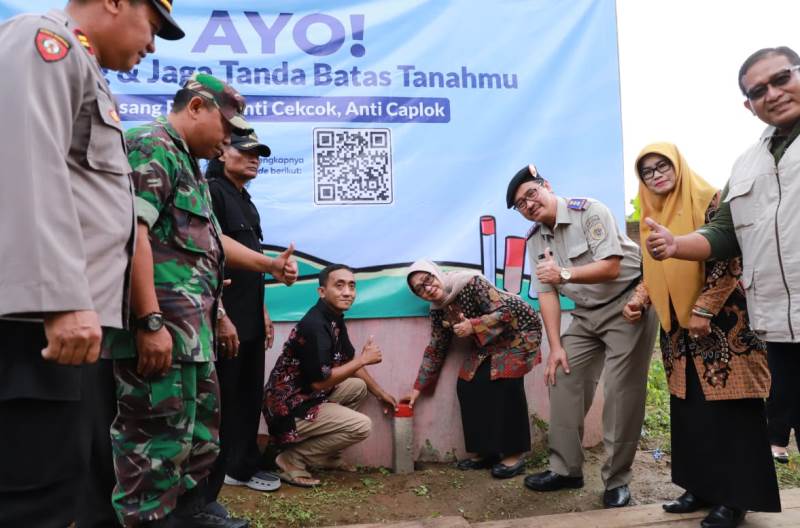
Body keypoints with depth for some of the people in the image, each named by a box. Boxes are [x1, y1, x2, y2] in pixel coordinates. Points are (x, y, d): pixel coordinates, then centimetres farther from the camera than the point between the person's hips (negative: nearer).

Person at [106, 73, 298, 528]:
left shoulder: (188, 164, 22)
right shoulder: (152, 146, -10)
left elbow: (209, 239, 30)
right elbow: (131, 232, -22)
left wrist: (270, 264, 29)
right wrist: (150, 322, -27)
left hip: (192, 327, 11)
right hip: (161, 326, -11)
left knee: (201, 427, 20)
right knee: (159, 437, -4)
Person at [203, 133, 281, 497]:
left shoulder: (246, 202, 19)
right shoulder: (213, 192, -9)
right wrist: (221, 317, -23)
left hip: (250, 320, 9)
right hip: (226, 319, -9)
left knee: (249, 397, 17)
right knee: (220, 402, -3)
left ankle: (241, 467, 33)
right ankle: (204, 490, 8)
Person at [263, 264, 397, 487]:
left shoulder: (335, 319, 6)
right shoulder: (314, 325, -24)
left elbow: (349, 361, 19)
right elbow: (319, 381, -27)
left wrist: (381, 393, 21)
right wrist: (364, 359, -19)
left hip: (307, 397, 10)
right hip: (290, 408, -10)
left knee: (359, 387, 15)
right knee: (362, 425, -16)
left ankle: (325, 455, 15)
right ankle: (293, 458, -3)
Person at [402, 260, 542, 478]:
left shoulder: (470, 282, -26)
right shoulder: (438, 311, -5)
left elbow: (507, 310, -26)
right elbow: (435, 350, 3)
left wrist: (473, 326, -31)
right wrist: (418, 388, 4)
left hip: (518, 330, -7)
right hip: (488, 344, 7)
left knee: (505, 381, -22)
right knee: (467, 385, -5)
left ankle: (515, 455, -12)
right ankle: (484, 451, 7)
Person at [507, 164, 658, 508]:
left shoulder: (589, 212, -17)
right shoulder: (535, 239, 3)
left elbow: (610, 267, -25)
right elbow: (546, 293, 2)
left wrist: (564, 273, -39)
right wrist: (555, 346, -3)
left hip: (628, 305, -6)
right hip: (586, 314, 7)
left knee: (622, 392, -7)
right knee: (562, 379, 0)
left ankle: (617, 480, 7)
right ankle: (566, 469, 11)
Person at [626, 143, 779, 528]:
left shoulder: (709, 201, -8)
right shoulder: (652, 218, 13)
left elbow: (730, 261, -13)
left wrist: (704, 309, -17)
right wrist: (637, 300, 0)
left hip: (720, 323, -7)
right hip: (678, 328, 7)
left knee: (728, 408, -2)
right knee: (688, 410, 9)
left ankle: (736, 496, 8)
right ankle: (703, 487, 20)